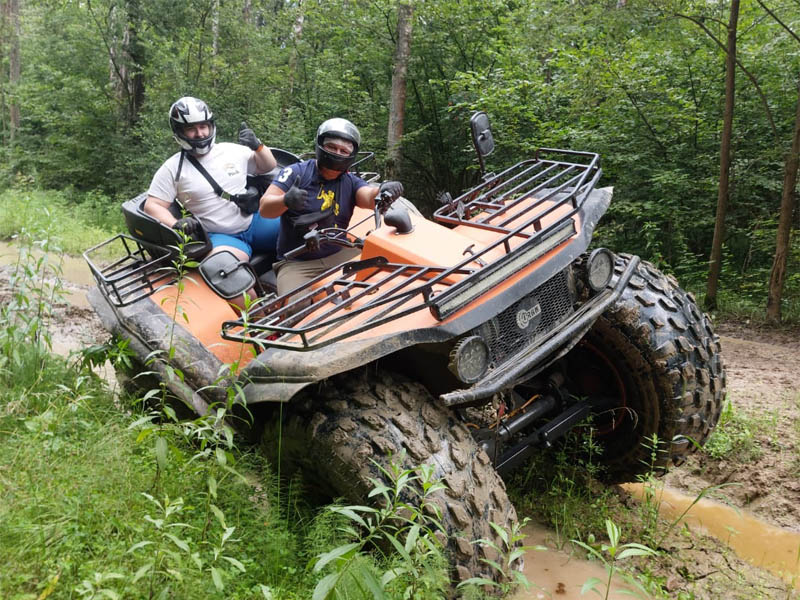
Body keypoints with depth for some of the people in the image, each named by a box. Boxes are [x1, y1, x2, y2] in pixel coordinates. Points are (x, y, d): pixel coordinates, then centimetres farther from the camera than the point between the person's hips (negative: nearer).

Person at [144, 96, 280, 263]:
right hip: (219, 237, -4)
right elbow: (153, 205, -1)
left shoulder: (232, 150, 11)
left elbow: (268, 166, 20)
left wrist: (257, 146, -1)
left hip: (255, 223, 4)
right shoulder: (172, 168, 2)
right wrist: (176, 224, -21)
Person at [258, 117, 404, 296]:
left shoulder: (350, 182, 10)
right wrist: (286, 200, -31)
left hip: (339, 254, 4)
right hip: (297, 264, -4)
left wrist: (384, 191, -35)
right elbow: (264, 208, -8)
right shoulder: (296, 172, -1)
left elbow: (369, 197, -11)